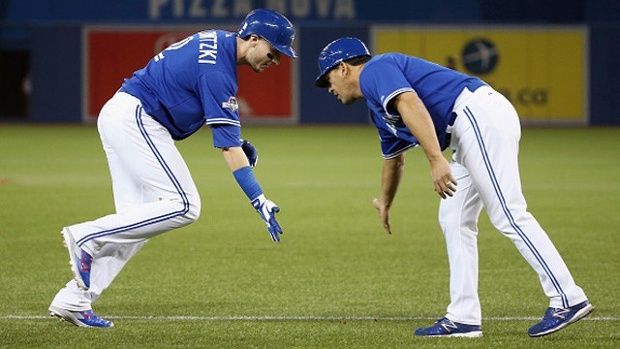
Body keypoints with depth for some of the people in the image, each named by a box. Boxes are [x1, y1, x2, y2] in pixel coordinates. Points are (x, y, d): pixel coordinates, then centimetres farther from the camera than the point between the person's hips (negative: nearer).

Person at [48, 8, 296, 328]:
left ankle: (73, 301, 3)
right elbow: (227, 145, -23)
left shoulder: (220, 41, 11)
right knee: (184, 206, -16)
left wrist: (236, 138, 13)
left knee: (136, 222, 7)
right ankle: (87, 236, -13)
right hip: (135, 119, -11)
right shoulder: (217, 68, -19)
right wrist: (258, 200, -26)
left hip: (118, 116, 11)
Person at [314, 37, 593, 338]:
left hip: (480, 114, -10)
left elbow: (411, 105, -20)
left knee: (508, 214, -15)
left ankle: (567, 300, -19)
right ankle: (463, 318, 11)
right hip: (472, 131, 10)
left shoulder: (374, 70, -1)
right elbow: (393, 157, 47)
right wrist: (385, 203, 62)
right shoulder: (379, 108, 29)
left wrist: (436, 160, -30)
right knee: (454, 219, 13)